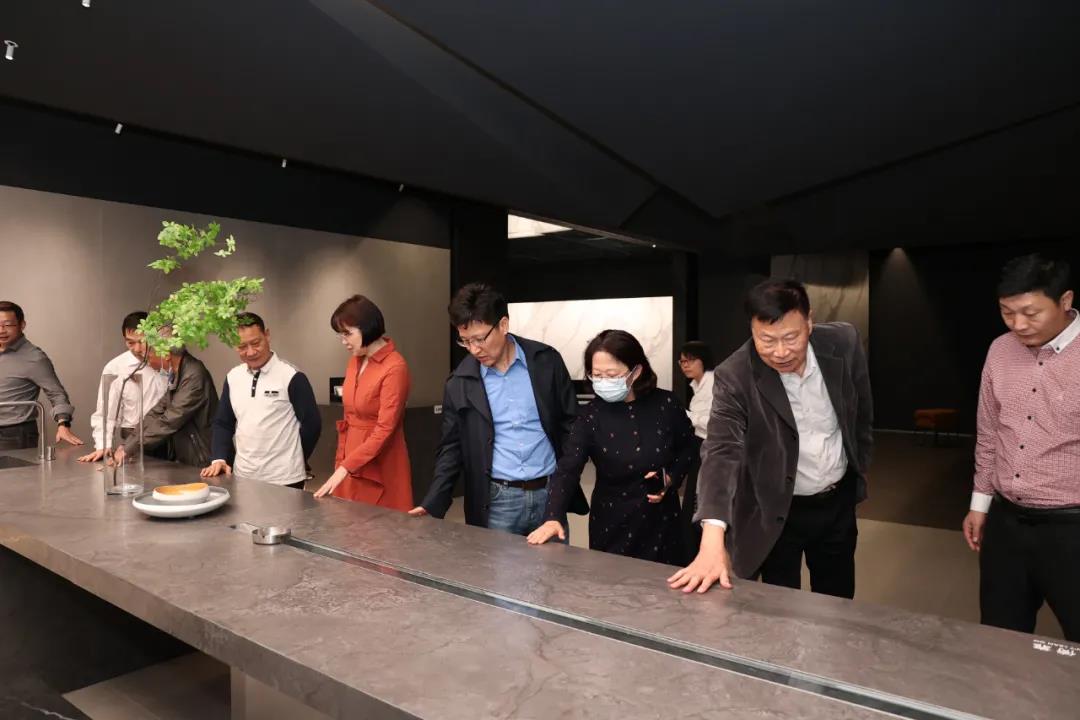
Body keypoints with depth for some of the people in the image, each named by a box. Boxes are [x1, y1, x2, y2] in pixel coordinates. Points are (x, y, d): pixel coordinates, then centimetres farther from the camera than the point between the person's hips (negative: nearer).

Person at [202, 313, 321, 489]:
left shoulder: (291, 377, -11)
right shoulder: (233, 377, 5)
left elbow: (311, 423, -8)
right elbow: (223, 423, 12)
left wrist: (294, 462, 1)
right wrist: (219, 459, -2)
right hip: (242, 476, 5)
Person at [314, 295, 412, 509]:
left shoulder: (394, 367, -17)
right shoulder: (355, 361, 7)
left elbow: (385, 430, -19)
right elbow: (349, 419, 13)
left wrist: (345, 467, -22)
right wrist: (340, 463, 10)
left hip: (380, 471, -7)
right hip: (351, 467, 7)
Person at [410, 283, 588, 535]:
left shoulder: (546, 361, -3)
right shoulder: (459, 384, -3)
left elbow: (572, 424, 2)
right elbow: (451, 448, 3)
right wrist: (433, 503, -7)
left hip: (550, 493, 1)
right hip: (497, 502, 0)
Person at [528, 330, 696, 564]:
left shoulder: (666, 405, -8)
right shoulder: (592, 416, -11)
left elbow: (689, 448, 7)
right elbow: (568, 468, -19)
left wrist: (671, 479, -11)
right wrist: (553, 518, -33)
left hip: (661, 520, 1)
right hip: (612, 524, 0)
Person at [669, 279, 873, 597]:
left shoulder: (844, 343, -14)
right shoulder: (734, 377, -25)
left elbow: (861, 412, 3)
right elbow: (721, 453, -34)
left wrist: (860, 467, 14)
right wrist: (713, 542, -46)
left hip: (838, 501, 4)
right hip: (777, 511, -3)